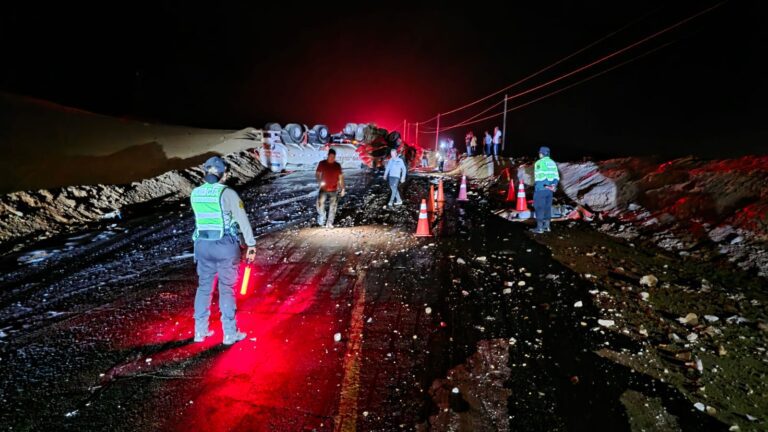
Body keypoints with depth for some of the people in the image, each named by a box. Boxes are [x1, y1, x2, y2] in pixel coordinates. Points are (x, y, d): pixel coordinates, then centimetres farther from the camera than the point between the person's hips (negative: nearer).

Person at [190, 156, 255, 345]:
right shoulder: (228, 193, -13)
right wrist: (251, 244, -6)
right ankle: (229, 333, 13)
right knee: (227, 289, 5)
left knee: (204, 287, 16)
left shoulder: (195, 193, 4)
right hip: (225, 245, -5)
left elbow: (202, 217, 12)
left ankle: (200, 331, 25)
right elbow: (243, 220, -12)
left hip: (202, 244, 5)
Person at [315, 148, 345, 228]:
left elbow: (341, 177, 7)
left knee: (333, 207, 1)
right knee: (320, 203, -15)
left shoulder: (337, 165, 2)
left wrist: (342, 188, 3)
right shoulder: (322, 163, -1)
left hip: (334, 190, 1)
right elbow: (317, 174, 5)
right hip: (324, 189, -1)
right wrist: (320, 181, -14)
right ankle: (321, 218, 11)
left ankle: (329, 223, 10)